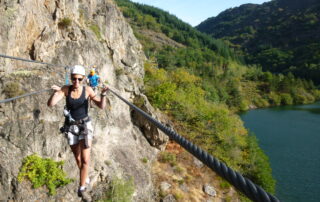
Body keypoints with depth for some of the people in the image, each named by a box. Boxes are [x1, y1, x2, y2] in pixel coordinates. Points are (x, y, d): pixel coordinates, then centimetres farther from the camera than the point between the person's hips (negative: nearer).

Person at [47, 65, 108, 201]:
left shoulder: (87, 90, -11)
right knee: (77, 158, 18)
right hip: (71, 127, 2)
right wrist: (56, 92, -36)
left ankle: (82, 189, 7)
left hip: (85, 126, -2)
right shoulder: (65, 89, -9)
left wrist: (103, 94, -36)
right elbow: (50, 104, -18)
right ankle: (85, 176, 48)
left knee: (85, 160, -9)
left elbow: (102, 106, -16)